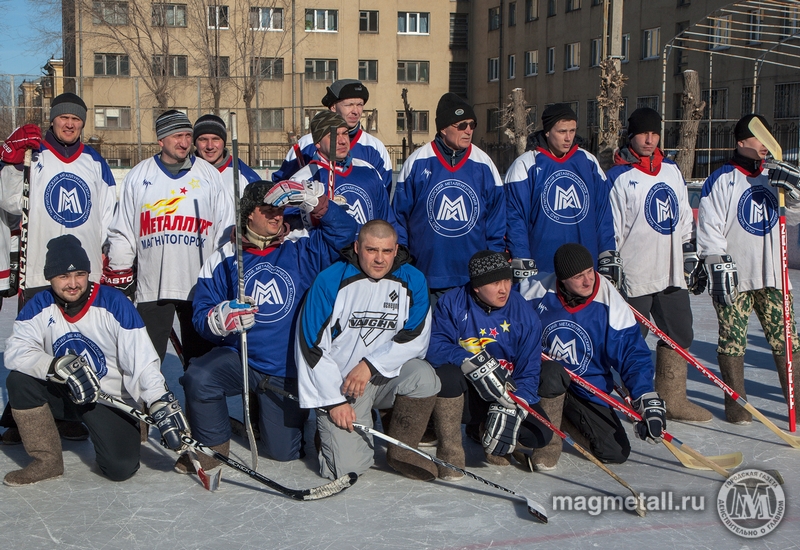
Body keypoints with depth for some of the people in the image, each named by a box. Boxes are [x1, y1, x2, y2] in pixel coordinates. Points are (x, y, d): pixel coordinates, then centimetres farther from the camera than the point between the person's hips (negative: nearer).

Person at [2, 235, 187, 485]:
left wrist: (163, 405, -31)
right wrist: (59, 366, -34)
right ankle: (47, 461, -6)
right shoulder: (39, 307, -6)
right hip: (63, 395, 4)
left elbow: (143, 362, -20)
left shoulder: (114, 304, -16)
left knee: (121, 468, -22)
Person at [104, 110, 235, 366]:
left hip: (200, 287, 0)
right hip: (151, 288, 0)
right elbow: (122, 232, 10)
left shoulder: (210, 175, 8)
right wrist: (118, 274, 6)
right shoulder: (138, 175, 8)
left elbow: (226, 230, 9)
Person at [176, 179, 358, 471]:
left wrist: (312, 200, -22)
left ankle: (266, 411, 39)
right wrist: (221, 318, -27)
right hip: (238, 358, 0)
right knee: (199, 378, -31)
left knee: (283, 451, 3)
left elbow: (345, 231, -12)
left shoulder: (303, 248, 0)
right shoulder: (223, 259, -1)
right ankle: (212, 445, -3)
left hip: (288, 372, 0)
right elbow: (201, 314, -4)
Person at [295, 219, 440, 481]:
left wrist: (370, 365, -19)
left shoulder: (411, 280, -2)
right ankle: (328, 428, 19)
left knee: (424, 376, -29)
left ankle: (402, 451, -6)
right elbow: (312, 345, -10)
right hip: (338, 383, -3)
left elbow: (415, 340, -6)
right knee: (347, 467, -16)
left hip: (388, 376, 3)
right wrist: (334, 400, -12)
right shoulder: (330, 281, -10)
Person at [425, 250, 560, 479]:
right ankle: (449, 452, -16)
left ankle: (490, 426, 14)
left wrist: (509, 410, -25)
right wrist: (472, 362, -37)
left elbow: (528, 372, -10)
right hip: (463, 396, -2)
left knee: (539, 434, -19)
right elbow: (435, 346, -21)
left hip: (507, 395, 2)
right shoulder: (452, 302, -11)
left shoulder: (524, 313, -8)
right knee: (447, 374, -34)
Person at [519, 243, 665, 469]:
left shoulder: (610, 303, -17)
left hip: (587, 389, 2)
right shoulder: (537, 290, -17)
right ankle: (547, 442, -11)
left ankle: (565, 417, 21)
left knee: (616, 452, -5)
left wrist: (648, 399, -25)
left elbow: (632, 353, -14)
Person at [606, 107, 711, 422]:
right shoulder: (619, 178, -8)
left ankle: (673, 400, 21)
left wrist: (691, 258, 17)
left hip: (672, 274, 7)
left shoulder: (672, 171, 12)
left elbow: (684, 219, 19)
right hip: (634, 276, -7)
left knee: (680, 335, 10)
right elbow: (609, 230, -10)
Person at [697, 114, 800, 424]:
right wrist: (718, 265, -14)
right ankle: (736, 404, 11)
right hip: (735, 277, -5)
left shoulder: (772, 176, 11)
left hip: (771, 274, 5)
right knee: (733, 339, 1)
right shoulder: (721, 180, -6)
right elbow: (709, 228, -9)